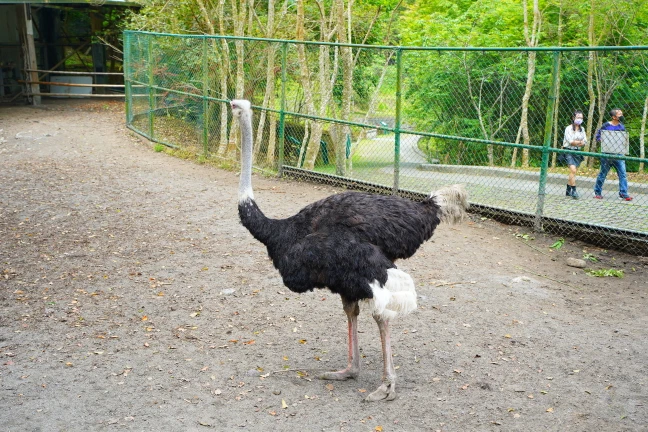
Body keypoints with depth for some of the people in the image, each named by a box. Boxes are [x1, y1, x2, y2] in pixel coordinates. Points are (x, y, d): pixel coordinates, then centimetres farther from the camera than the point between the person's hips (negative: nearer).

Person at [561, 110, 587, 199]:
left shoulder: (582, 129, 13)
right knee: (573, 169, -19)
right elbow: (571, 141, -13)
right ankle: (574, 190, -20)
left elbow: (585, 142, 6)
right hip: (569, 151, -6)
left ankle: (568, 191, 15)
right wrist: (580, 142, -7)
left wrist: (575, 143, -11)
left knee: (572, 172, 6)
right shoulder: (569, 128, -5)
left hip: (577, 152, 6)